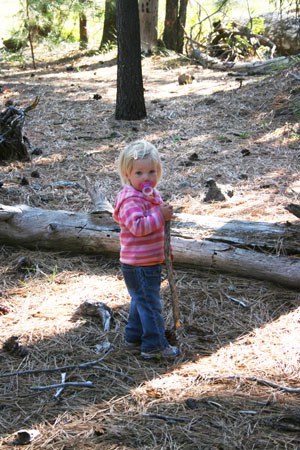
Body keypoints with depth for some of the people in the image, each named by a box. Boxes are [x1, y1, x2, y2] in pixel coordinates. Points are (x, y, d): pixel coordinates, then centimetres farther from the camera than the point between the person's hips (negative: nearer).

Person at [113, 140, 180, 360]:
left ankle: (134, 336, 37)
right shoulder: (132, 200, -22)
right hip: (139, 264, -10)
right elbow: (138, 226, -34)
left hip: (151, 261, 10)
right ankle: (155, 346, 4)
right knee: (151, 304, -4)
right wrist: (160, 215, -32)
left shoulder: (152, 194, 11)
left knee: (141, 300, 22)